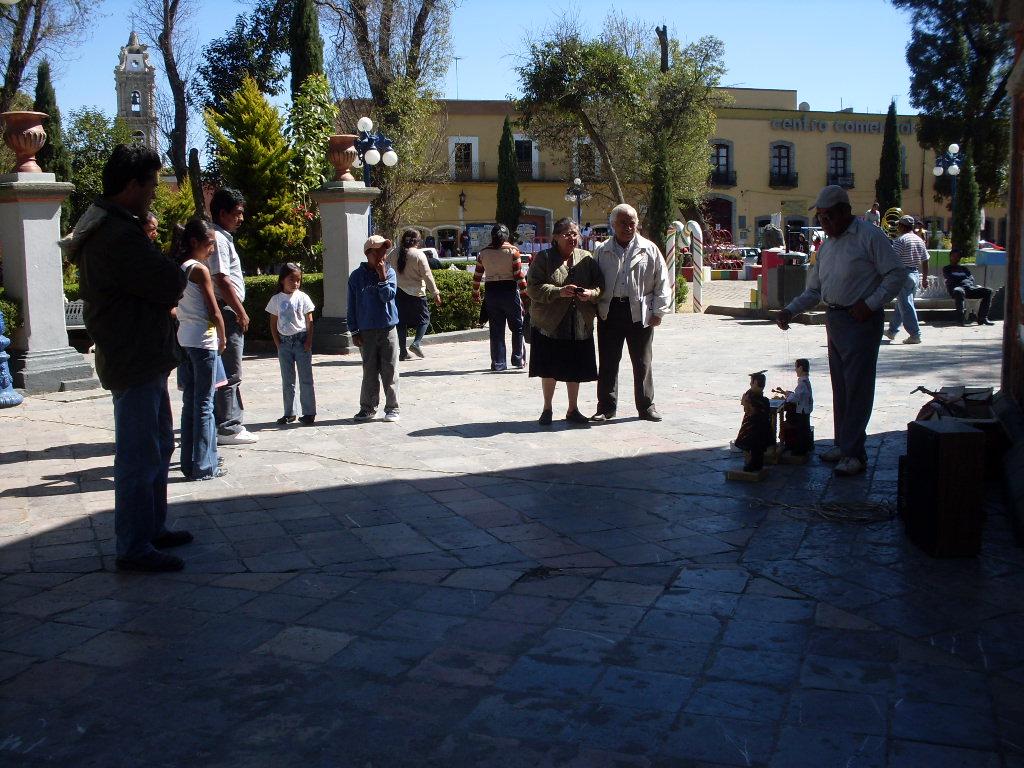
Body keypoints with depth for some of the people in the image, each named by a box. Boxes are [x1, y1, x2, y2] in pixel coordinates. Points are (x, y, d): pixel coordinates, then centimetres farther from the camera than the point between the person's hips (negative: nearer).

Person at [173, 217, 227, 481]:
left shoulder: (177, 268, 10)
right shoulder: (200, 269, -13)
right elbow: (214, 312, -13)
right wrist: (222, 338, 1)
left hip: (184, 339, 8)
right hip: (203, 340, -8)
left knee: (190, 402, 13)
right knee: (204, 404, -2)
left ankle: (190, 461, 21)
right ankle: (204, 466, 2)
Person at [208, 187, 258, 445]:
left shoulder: (222, 237, 19)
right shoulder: (218, 239, -13)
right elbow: (222, 280, -21)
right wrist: (241, 313, -16)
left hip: (227, 312, 11)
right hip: (227, 311, -11)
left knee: (229, 372, 15)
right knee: (230, 373, -6)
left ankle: (230, 423, 22)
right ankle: (228, 429, -2)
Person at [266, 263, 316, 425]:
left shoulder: (303, 297, -1)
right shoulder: (276, 299, 3)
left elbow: (309, 322, 0)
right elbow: (273, 324, 6)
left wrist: (309, 341, -9)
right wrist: (278, 344, -3)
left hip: (301, 340, -2)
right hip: (284, 342, 2)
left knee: (306, 379, 0)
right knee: (287, 381, 8)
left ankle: (309, 412, 5)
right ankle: (289, 413, 15)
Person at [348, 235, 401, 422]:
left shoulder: (389, 272, 1)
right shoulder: (357, 276, 0)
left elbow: (388, 296, -13)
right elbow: (352, 305, 3)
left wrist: (382, 277, -18)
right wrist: (354, 331, 0)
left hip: (388, 329, 0)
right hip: (366, 331, 0)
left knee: (390, 370, 2)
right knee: (370, 371, 8)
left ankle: (392, 408, 10)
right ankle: (368, 407, 18)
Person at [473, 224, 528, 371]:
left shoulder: (483, 253, 4)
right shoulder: (512, 251, -6)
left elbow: (477, 276, 8)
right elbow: (519, 275, -10)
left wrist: (475, 293, 19)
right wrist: (524, 293, -4)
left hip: (491, 293, 3)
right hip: (510, 291, -3)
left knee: (496, 330, 8)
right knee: (517, 327, 11)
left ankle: (498, 363, 9)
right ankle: (518, 359, 11)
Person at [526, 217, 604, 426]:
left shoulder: (587, 258, 7)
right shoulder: (543, 258, -3)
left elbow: (601, 284, 5)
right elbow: (533, 288, -10)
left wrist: (591, 293, -17)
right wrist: (558, 292, -22)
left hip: (580, 325, 3)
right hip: (550, 324, -2)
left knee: (575, 370, 9)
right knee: (549, 369, 6)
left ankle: (573, 410, 24)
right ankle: (547, 409, 23)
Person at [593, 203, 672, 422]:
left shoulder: (649, 249, 4)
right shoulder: (602, 251, 8)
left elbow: (662, 283, 4)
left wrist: (658, 312, -1)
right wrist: (595, 307, 4)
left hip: (640, 312, -1)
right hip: (609, 312, 1)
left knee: (642, 362, 7)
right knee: (607, 362, 5)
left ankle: (646, 406, 19)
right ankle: (606, 407, 15)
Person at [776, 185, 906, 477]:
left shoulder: (869, 236, -8)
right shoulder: (827, 246, 16)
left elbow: (897, 273, -11)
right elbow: (814, 290, 20)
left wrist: (870, 304, -17)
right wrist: (790, 311, 6)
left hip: (861, 321, -8)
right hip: (835, 320, 8)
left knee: (857, 387, -8)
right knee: (840, 386, 11)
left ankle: (853, 453, -5)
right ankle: (843, 444, 20)